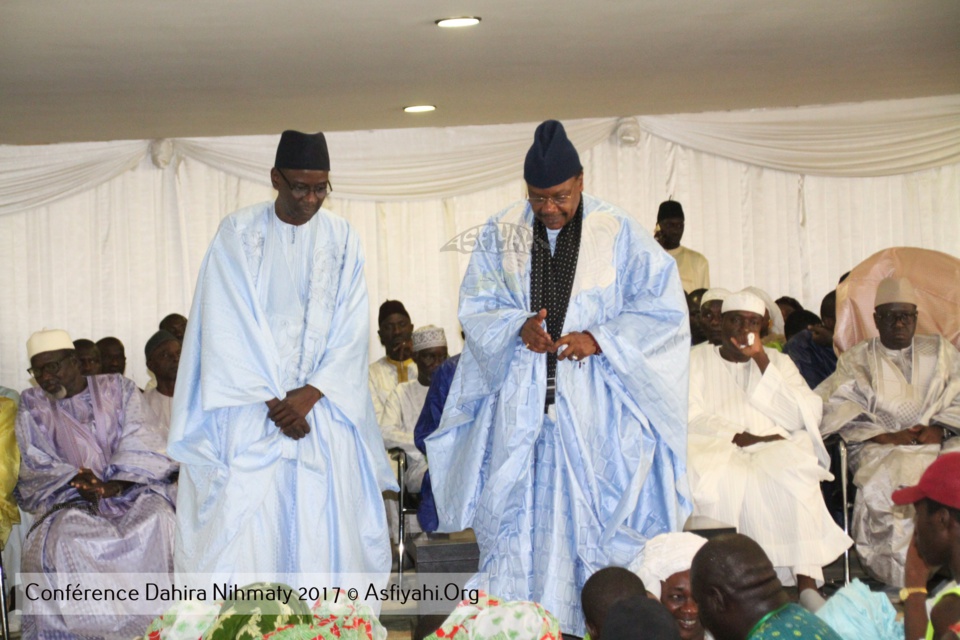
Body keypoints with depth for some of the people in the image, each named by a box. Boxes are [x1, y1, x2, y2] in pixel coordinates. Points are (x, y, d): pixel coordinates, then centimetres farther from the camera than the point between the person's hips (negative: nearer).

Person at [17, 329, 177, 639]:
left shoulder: (118, 388, 10)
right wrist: (77, 484, -17)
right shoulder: (32, 405, 11)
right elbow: (39, 465, 3)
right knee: (64, 538, -34)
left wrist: (115, 485, -19)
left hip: (131, 490, 0)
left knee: (158, 520, -33)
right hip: (71, 502, 0)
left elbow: (139, 444, -1)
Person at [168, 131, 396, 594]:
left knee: (322, 531, -3)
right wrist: (273, 401, -11)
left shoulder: (342, 240, 7)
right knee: (242, 530, -8)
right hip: (249, 411, -2)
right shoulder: (238, 233, 1)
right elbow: (228, 327, -4)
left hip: (322, 408, 2)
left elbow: (350, 329, 2)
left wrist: (310, 394, -11)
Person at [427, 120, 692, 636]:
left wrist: (598, 339, -16)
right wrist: (519, 327, -15)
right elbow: (475, 308, 6)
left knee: (592, 510, -1)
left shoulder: (619, 234, -4)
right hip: (519, 399, 2)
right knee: (515, 512, 3)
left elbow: (663, 311, -3)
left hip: (592, 403, -2)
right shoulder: (501, 233, 4)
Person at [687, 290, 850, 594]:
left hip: (774, 449, 1)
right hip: (715, 448, -1)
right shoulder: (696, 359, 16)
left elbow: (798, 418, 3)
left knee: (795, 469, -33)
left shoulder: (778, 361, 21)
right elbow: (691, 418, -1)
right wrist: (741, 437, -14)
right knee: (717, 479, -36)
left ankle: (806, 582, -35)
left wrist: (762, 361, -3)